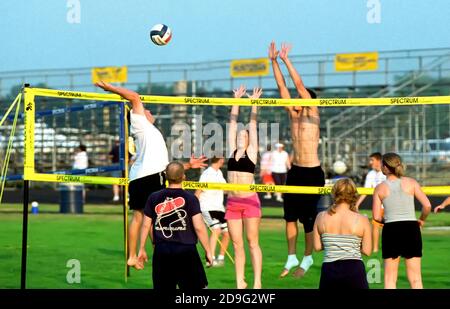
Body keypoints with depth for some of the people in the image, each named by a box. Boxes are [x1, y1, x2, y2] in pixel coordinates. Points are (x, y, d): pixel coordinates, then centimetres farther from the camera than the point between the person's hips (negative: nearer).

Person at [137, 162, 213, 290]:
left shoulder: (154, 198, 4)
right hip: (186, 250, -3)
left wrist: (142, 249, 18)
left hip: (161, 250, 3)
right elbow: (199, 227, -12)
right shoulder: (190, 198, -6)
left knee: (162, 288, 7)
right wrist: (208, 250, -2)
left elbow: (146, 225, 8)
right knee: (197, 287, 8)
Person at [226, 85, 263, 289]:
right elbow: (233, 123, 16)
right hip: (232, 202, 4)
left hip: (250, 201, -4)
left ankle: (257, 282, -1)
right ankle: (240, 282, 11)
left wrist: (254, 102, 8)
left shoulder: (251, 151, 5)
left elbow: (253, 123, 4)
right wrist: (237, 100, 17)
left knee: (252, 243, -3)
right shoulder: (232, 150, 14)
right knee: (237, 245, 6)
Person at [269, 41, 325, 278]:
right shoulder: (293, 114, 10)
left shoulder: (312, 114, -5)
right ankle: (291, 258, 17)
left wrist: (286, 60, -12)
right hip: (295, 171, 6)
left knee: (308, 218, 1)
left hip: (312, 173, -6)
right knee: (290, 215, 7)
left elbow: (300, 85, -13)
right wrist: (274, 61, 1)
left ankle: (307, 258, 14)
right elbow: (282, 87, 7)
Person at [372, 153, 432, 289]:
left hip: (390, 230, 0)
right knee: (415, 278, 5)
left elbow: (376, 217, -2)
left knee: (390, 279, 8)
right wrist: (422, 220, 10)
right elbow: (427, 206, -8)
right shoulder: (411, 183, 0)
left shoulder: (380, 188, 0)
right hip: (411, 228, 0)